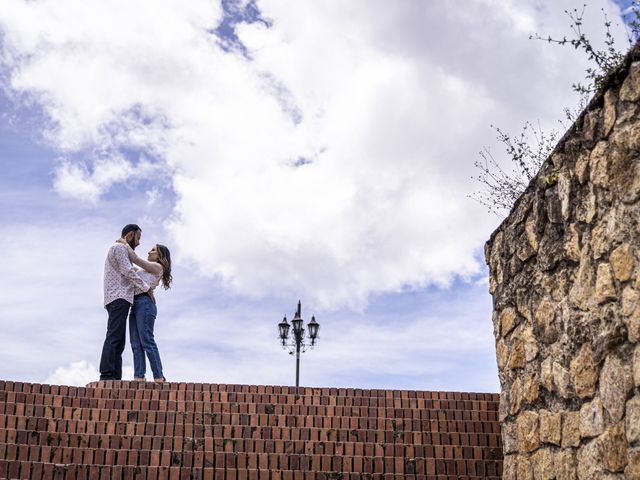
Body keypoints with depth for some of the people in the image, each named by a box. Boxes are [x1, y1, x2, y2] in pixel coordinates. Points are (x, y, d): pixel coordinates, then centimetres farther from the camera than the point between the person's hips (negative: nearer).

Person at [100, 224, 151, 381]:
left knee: (118, 341, 2)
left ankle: (115, 378, -4)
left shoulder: (118, 248, 31)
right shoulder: (120, 247, 0)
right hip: (119, 297, -10)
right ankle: (107, 376, -25)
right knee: (114, 337, -18)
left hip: (117, 299, 10)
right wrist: (146, 287, -4)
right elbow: (128, 271, -10)